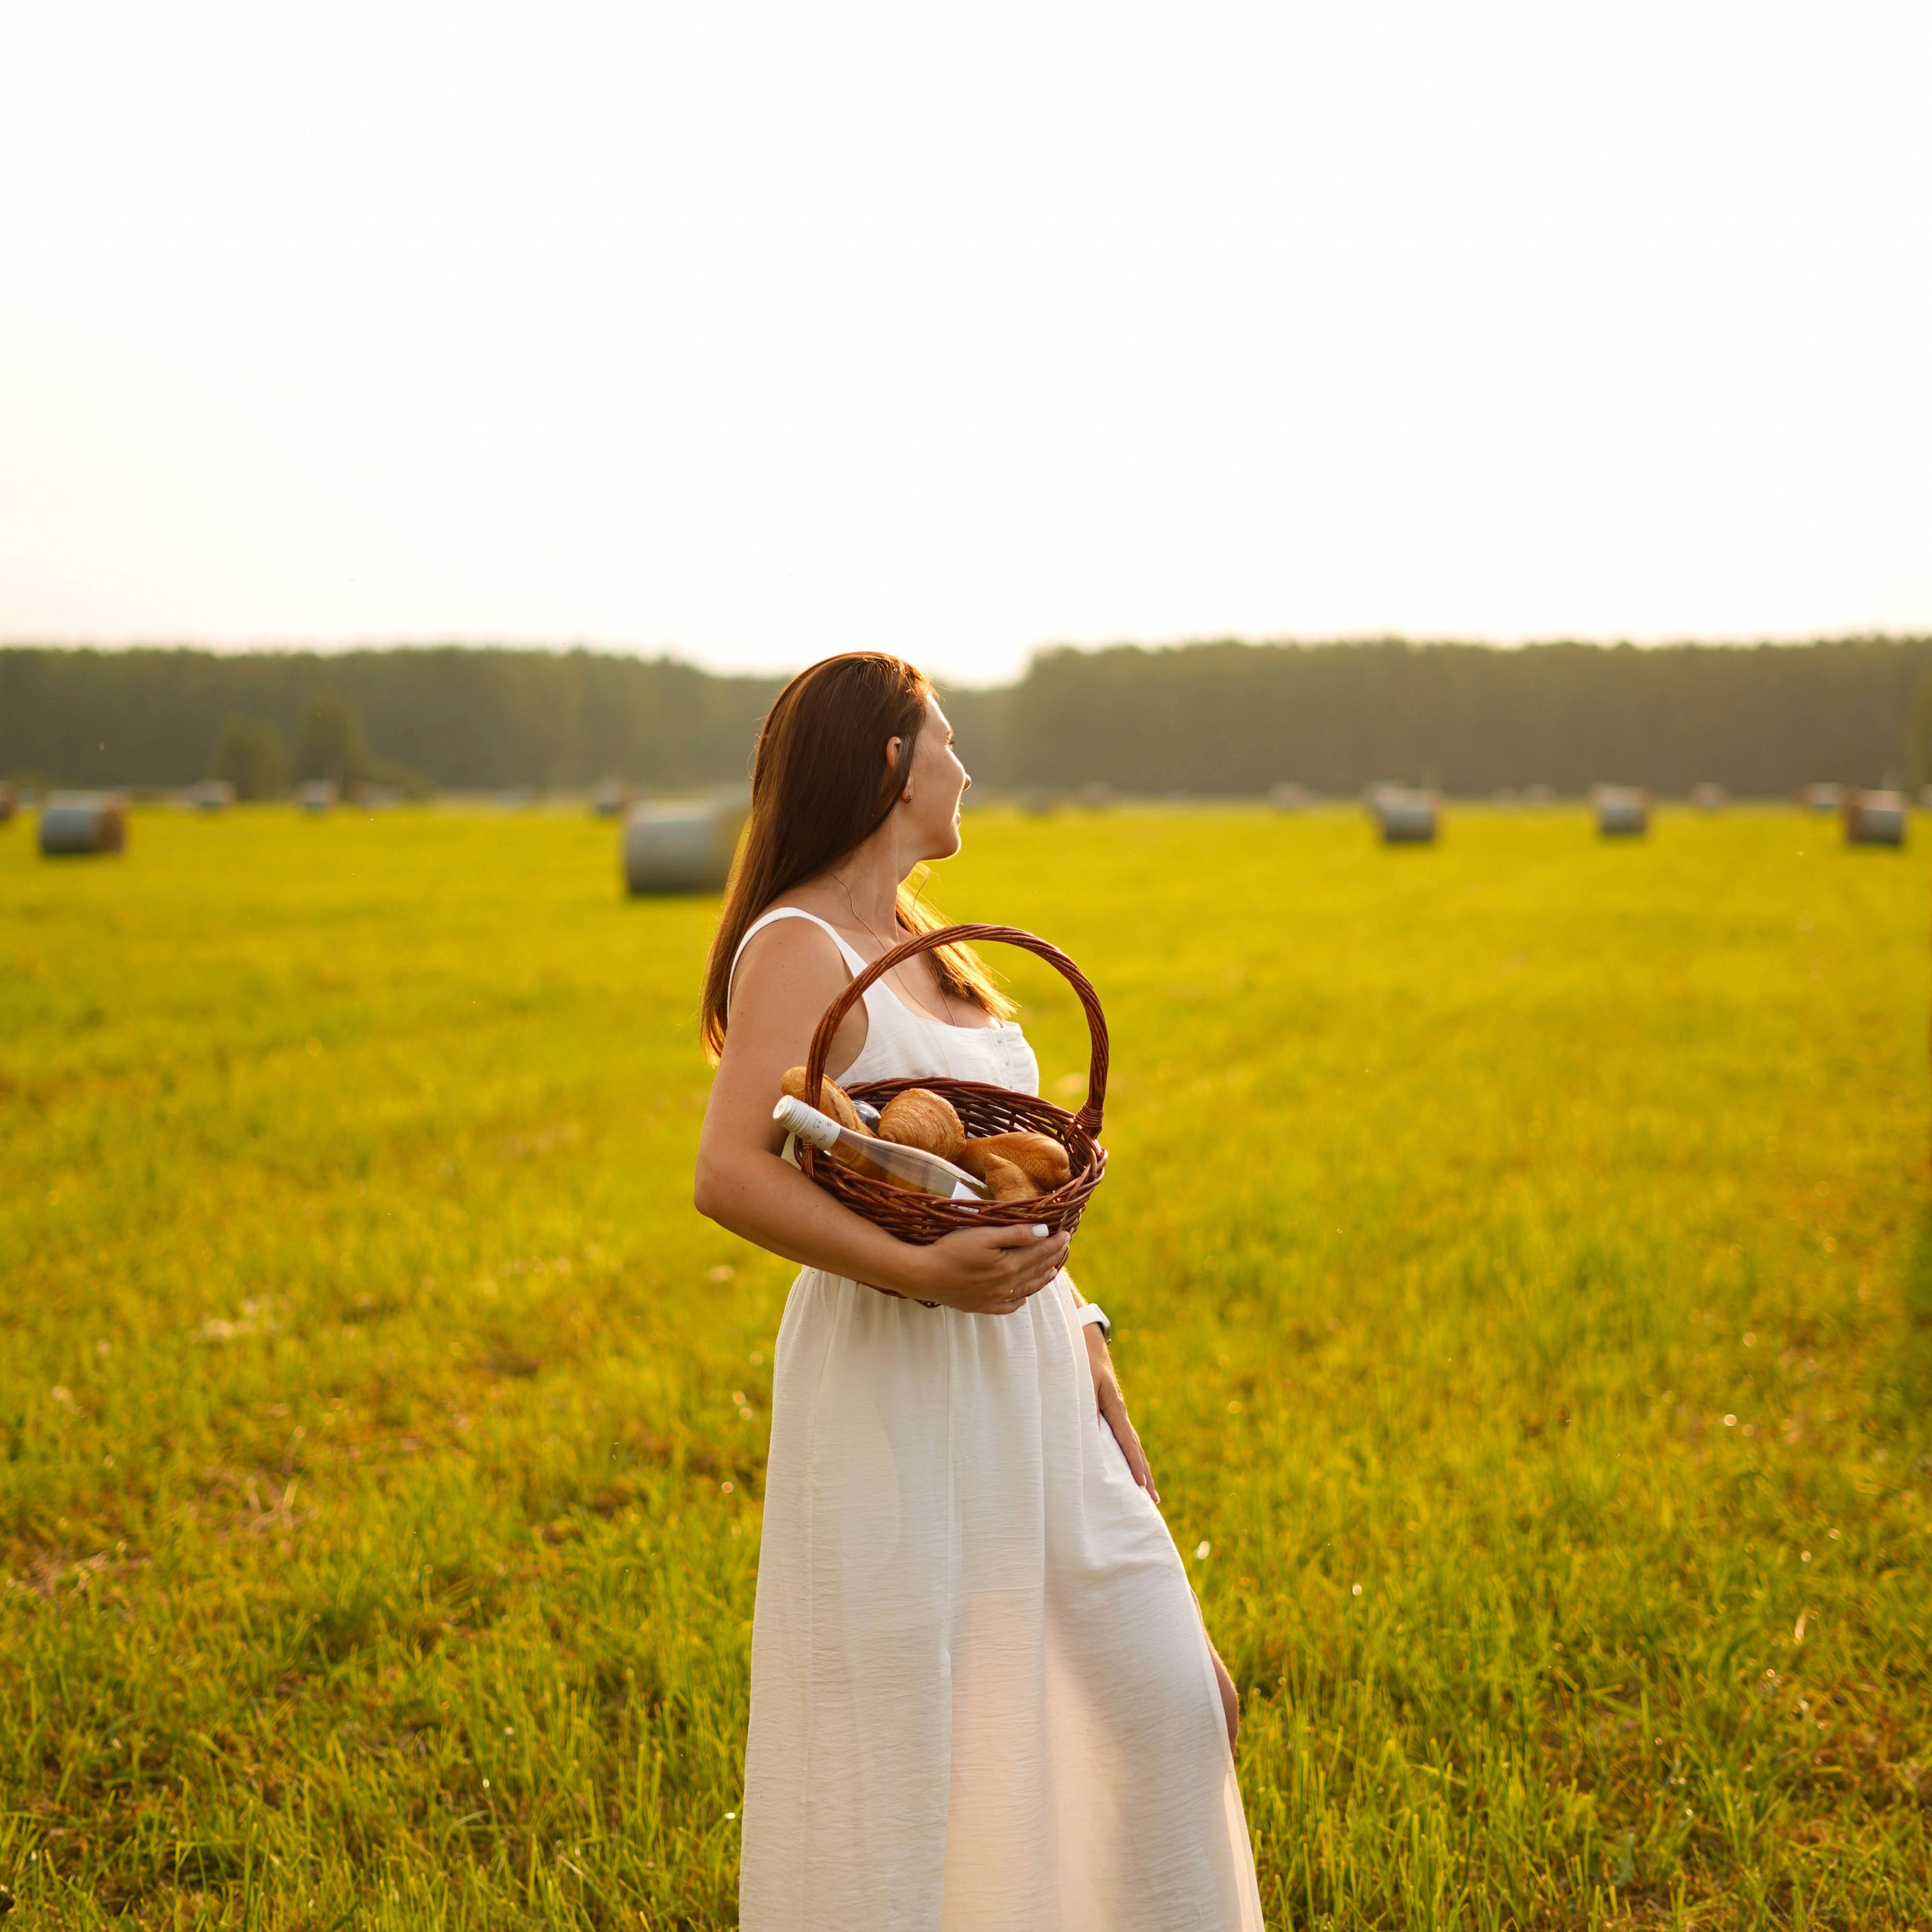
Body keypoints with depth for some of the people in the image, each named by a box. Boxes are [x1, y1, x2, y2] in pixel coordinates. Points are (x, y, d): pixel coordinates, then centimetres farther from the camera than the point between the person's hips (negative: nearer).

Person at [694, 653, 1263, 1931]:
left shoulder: (922, 945, 15)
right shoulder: (797, 948, -11)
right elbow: (732, 1177, -23)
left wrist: (1081, 1342, 14)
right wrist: (923, 1272, -29)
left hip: (1023, 1372, 8)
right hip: (897, 1387, -8)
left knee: (1170, 1693, 10)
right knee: (906, 1734, 2)